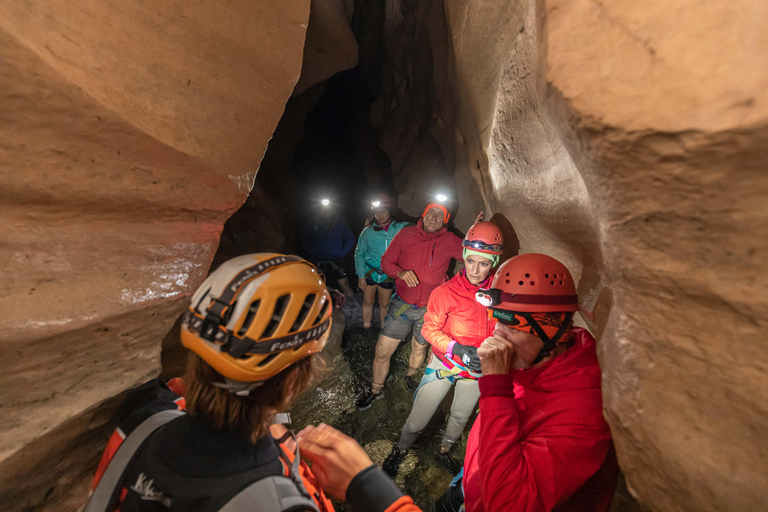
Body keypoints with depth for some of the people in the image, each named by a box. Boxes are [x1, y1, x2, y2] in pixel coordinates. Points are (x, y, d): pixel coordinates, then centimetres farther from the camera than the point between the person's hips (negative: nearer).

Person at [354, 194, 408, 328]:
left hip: (388, 275, 0)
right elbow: (359, 253, 1)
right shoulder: (368, 231, -4)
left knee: (384, 304, 13)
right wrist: (360, 276, -5)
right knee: (368, 302, 13)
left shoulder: (400, 228, -7)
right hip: (369, 273, 1)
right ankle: (366, 327, 31)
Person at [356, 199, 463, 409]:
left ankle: (411, 375, 56)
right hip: (401, 304, 0)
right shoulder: (406, 234, -3)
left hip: (428, 309, 1)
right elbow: (386, 261, -1)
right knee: (382, 351, 2)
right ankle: (375, 389, 30)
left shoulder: (450, 241, -3)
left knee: (419, 348, 22)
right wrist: (400, 272, -21)